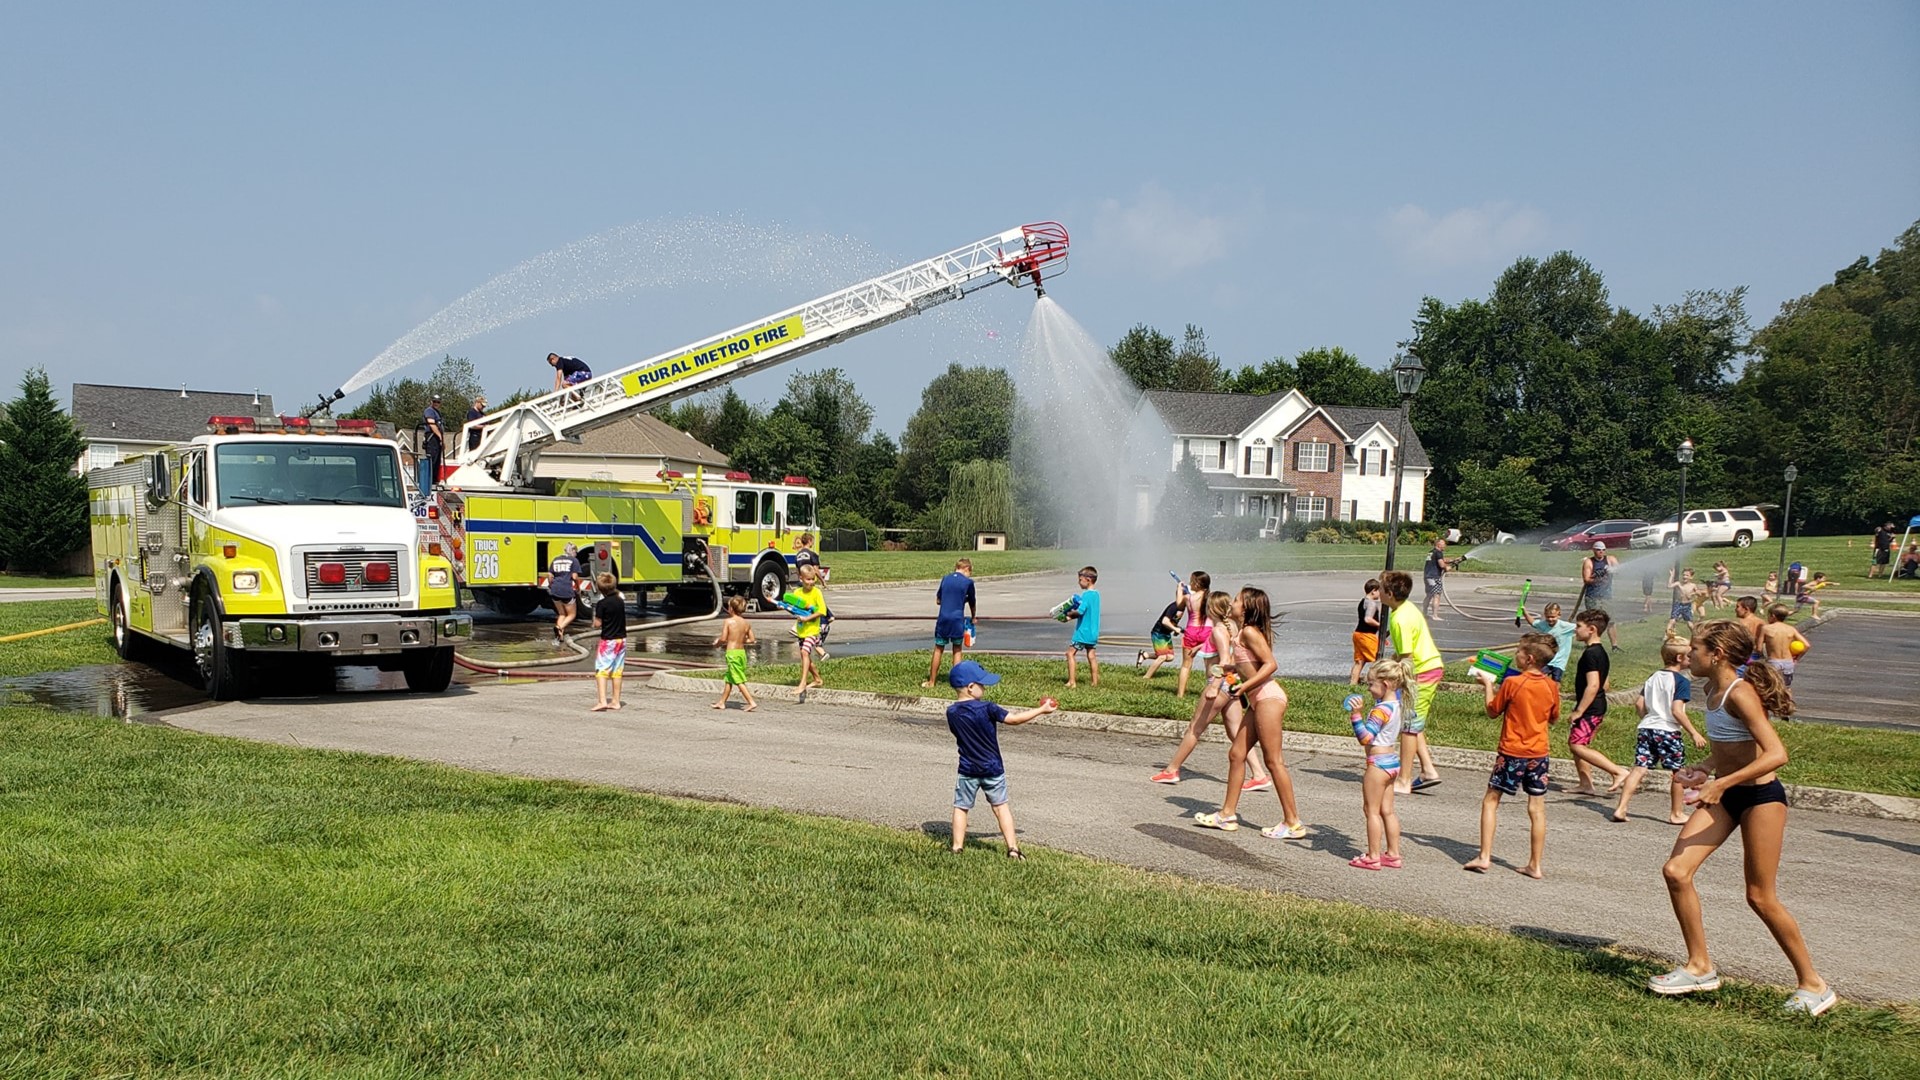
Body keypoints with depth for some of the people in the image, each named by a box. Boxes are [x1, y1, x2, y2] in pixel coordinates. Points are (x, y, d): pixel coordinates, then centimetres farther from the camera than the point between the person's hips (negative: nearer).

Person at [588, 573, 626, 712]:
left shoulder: (601, 604, -14)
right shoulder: (620, 600, 4)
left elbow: (597, 624, -13)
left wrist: (595, 622, 8)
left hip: (608, 640, -6)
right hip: (621, 639, 6)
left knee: (601, 670, -4)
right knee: (617, 671, 11)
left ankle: (602, 701, -16)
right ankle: (615, 701, 14)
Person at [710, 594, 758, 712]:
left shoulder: (728, 621, -10)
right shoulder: (746, 623, 5)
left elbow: (723, 638, -14)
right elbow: (752, 640, 7)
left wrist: (717, 643, 6)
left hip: (732, 653, -7)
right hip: (742, 652, 7)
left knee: (739, 681, -4)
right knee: (728, 679, 18)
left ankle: (751, 702, -12)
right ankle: (722, 702, 26)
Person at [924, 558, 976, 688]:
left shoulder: (945, 579, 7)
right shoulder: (968, 582, -2)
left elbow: (938, 601, 12)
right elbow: (972, 604, 10)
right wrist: (973, 617, 27)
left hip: (943, 619, 2)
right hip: (957, 619, -2)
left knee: (938, 649, 11)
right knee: (957, 650, 10)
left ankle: (931, 681, 16)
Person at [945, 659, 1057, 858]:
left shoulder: (952, 712, -7)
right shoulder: (986, 708, -17)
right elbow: (1014, 719, -11)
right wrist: (1041, 710, 0)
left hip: (967, 769, 1)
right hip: (992, 768, -1)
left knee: (961, 807, 12)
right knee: (1001, 806, 11)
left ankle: (957, 847, 12)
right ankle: (1012, 847, 10)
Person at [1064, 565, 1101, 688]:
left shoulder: (1086, 594, -18)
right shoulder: (1096, 594, 9)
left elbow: (1080, 611, -28)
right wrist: (1071, 617, 10)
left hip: (1083, 631, -8)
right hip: (1093, 631, 9)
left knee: (1070, 653, -3)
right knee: (1091, 655, 14)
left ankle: (1072, 681, -8)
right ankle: (1095, 680, 16)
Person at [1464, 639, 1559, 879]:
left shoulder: (1511, 683, -12)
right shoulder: (1551, 686, 0)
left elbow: (1492, 711, 0)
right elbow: (1554, 718, 13)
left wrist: (1488, 684, 11)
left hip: (1511, 753, -4)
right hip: (1538, 754, 4)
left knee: (1490, 801, 6)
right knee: (1537, 809, 7)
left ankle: (1484, 857, 0)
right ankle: (1535, 865, 10)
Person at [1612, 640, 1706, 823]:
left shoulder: (1653, 677, 13)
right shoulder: (1681, 681, -8)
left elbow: (1639, 703, 12)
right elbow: (1677, 711, -17)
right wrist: (1694, 733, -13)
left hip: (1646, 728, 6)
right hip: (1668, 731, -6)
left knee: (1639, 768, 3)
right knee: (1678, 772, 10)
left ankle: (1621, 809, -5)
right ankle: (1676, 814, 17)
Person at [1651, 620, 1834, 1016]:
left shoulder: (1740, 693, -22)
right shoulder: (1710, 689, 4)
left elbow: (1777, 754, -32)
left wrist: (1723, 782, -34)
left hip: (1760, 796, -8)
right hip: (1724, 795, 8)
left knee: (1761, 897, -1)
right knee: (1676, 871, -3)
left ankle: (1813, 984, 17)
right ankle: (1700, 967, 9)